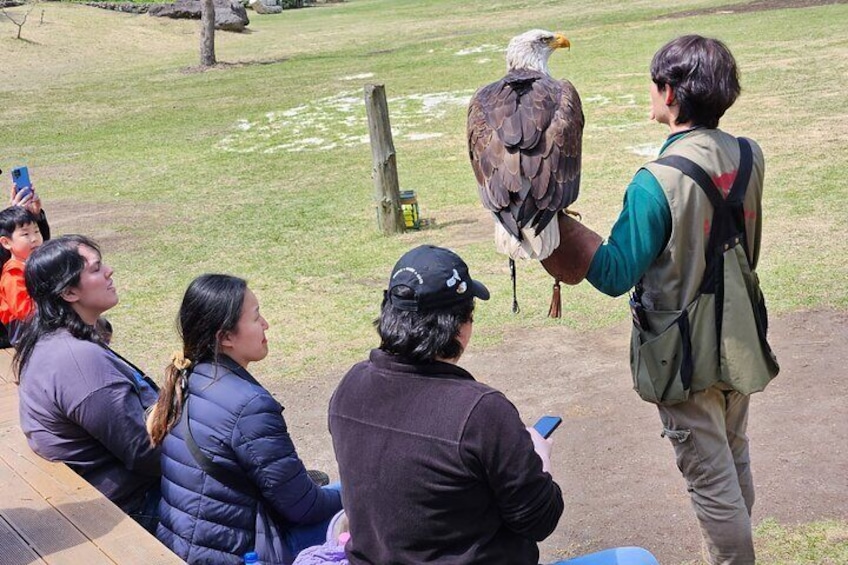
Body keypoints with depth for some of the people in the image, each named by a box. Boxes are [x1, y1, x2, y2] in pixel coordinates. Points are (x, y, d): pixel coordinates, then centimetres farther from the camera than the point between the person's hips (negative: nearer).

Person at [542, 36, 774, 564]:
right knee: (736, 463, 23)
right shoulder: (749, 157, -4)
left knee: (711, 479, 7)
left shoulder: (657, 182, -25)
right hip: (739, 342, 7)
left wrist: (562, 225, -14)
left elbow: (615, 275, -20)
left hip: (685, 355, -7)